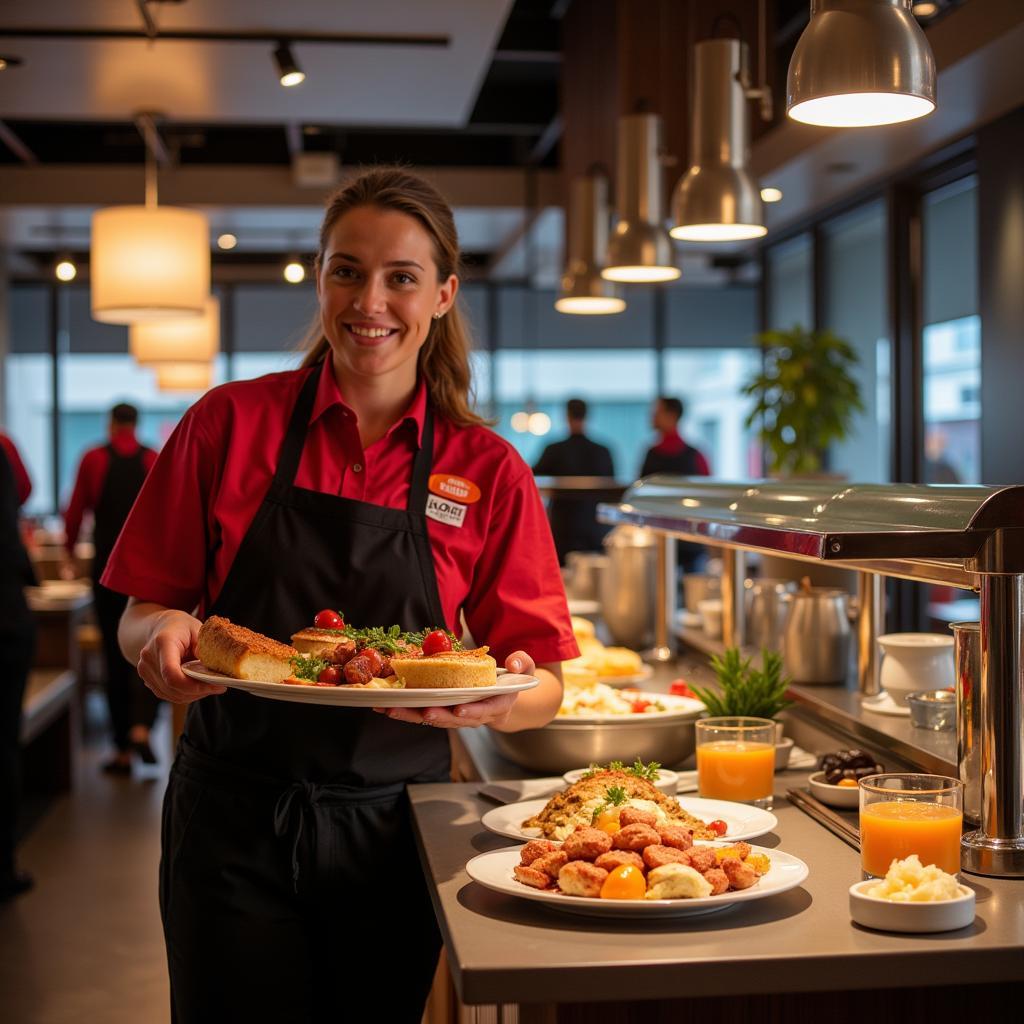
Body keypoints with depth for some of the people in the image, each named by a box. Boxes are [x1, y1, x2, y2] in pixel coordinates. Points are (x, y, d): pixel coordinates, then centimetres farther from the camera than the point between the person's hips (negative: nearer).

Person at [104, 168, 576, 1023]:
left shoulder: (488, 471, -1)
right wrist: (161, 636, -19)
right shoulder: (231, 424, -1)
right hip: (231, 823, 0)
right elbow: (144, 611, 4)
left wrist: (508, 698, -23)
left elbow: (543, 688, -1)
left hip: (388, 832, 1)